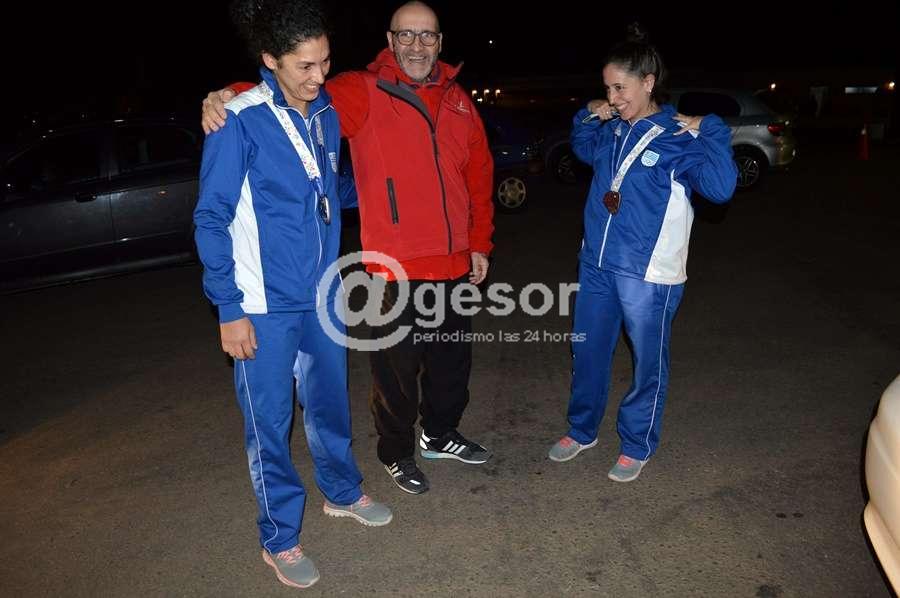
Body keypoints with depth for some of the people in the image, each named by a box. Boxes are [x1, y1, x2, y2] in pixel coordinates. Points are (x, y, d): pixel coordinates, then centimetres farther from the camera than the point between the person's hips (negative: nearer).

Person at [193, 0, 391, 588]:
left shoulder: (327, 113, 4)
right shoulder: (239, 121, -14)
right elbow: (212, 219, -12)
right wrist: (229, 308, -13)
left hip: (322, 295, 5)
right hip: (266, 303, -5)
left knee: (330, 400, 19)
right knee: (270, 420, 7)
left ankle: (342, 491, 41)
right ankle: (281, 538, 25)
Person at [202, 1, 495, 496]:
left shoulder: (458, 102, 10)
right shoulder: (363, 93, -5)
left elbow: (479, 178, 14)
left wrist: (479, 245, 13)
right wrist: (228, 95, -35)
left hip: (453, 263, 6)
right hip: (395, 267, -5)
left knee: (452, 357, 20)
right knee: (397, 366, 8)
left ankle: (441, 435, 44)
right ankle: (397, 454, 32)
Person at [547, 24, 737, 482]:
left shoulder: (678, 138, -13)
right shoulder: (612, 131, 4)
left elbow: (721, 188, -25)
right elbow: (583, 151, 27)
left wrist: (710, 132, -24)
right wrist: (586, 117, 10)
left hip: (648, 274, -6)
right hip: (596, 264, 6)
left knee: (647, 363, 11)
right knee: (587, 351, 18)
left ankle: (636, 445, 31)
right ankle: (581, 429, 39)